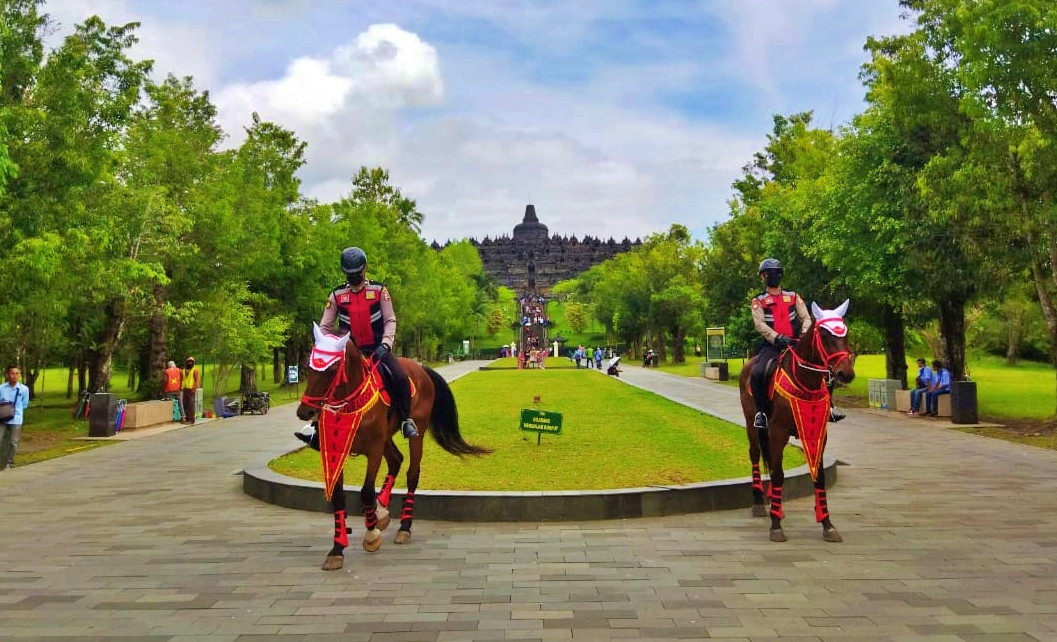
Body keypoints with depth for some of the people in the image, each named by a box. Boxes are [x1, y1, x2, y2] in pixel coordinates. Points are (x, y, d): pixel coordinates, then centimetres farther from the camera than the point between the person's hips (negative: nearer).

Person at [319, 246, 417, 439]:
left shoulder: (379, 290, -4)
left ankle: (406, 419, -3)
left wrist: (385, 344, -18)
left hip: (377, 348, -2)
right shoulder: (337, 294, 0)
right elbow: (325, 326, 4)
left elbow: (390, 320, -3)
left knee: (401, 378, -23)